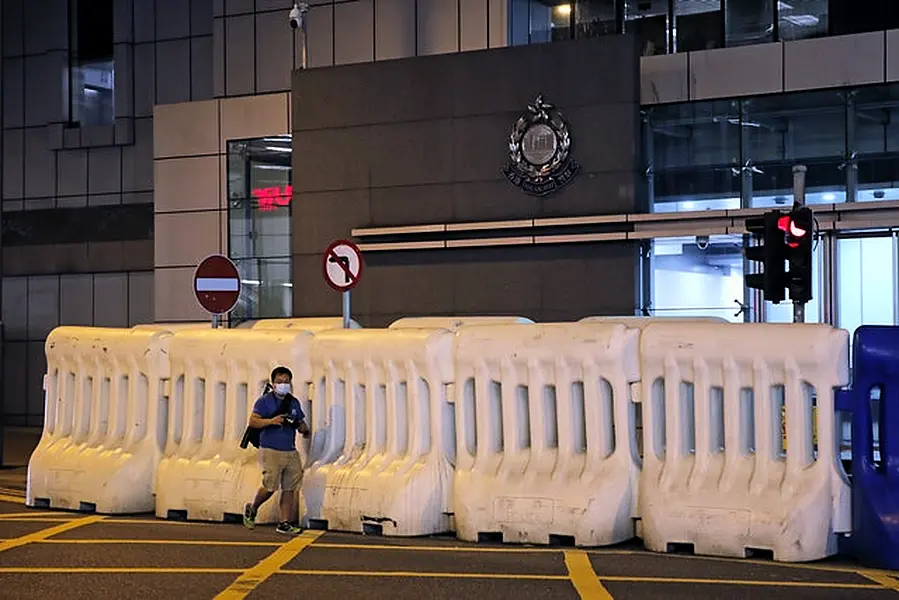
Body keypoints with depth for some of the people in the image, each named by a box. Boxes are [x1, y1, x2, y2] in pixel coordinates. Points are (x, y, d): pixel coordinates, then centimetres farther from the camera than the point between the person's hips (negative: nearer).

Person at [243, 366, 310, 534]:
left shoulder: (294, 403, 15)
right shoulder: (264, 400, -3)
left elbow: (300, 422, 22)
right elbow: (253, 421, -10)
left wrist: (304, 429, -1)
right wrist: (271, 421, -24)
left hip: (290, 451, 6)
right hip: (270, 451, -6)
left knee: (289, 488, 1)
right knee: (270, 486, -9)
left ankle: (284, 523, 6)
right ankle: (252, 509, 18)